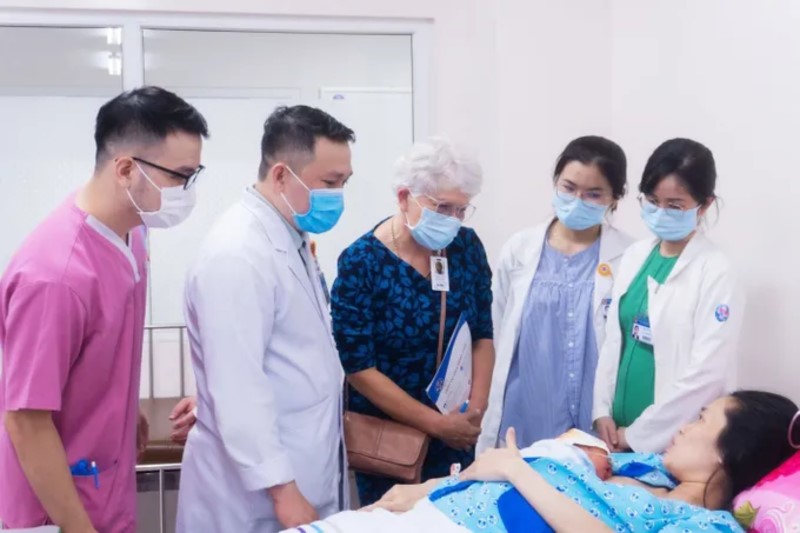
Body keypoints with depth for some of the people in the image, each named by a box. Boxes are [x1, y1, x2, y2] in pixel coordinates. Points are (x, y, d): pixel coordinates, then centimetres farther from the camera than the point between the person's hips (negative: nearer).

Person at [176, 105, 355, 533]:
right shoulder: (238, 255, -21)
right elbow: (238, 391, -24)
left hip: (302, 476, 9)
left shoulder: (291, 239, 9)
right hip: (258, 494, -9)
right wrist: (283, 491, -23)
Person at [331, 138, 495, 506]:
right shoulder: (360, 263, -16)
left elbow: (483, 335, 4)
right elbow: (358, 368, -16)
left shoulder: (467, 246, -3)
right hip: (386, 435, -4)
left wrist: (476, 409, -9)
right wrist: (437, 424, -16)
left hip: (456, 431, 4)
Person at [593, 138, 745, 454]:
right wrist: (602, 411, 0)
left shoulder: (716, 273, -12)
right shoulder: (634, 257, 5)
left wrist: (637, 433, -13)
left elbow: (707, 374, -16)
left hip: (672, 443, -5)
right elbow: (613, 340, 9)